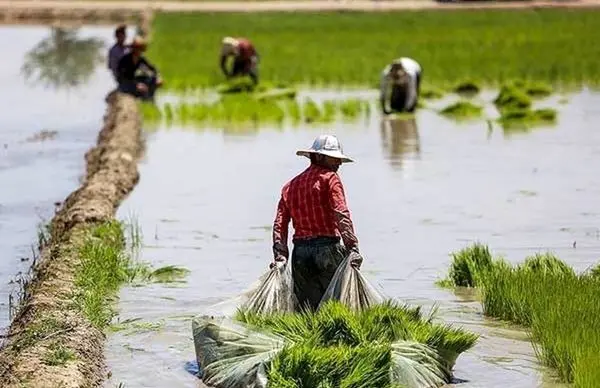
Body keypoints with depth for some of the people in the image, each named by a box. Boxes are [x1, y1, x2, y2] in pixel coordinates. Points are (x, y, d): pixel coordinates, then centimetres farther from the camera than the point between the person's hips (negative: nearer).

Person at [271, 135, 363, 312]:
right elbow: (341, 215, -12)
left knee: (308, 307, 6)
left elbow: (280, 224, 11)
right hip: (327, 249, -6)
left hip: (300, 254, 6)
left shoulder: (290, 186, 20)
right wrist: (353, 247, -18)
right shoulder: (329, 178, 1)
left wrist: (280, 256, 5)